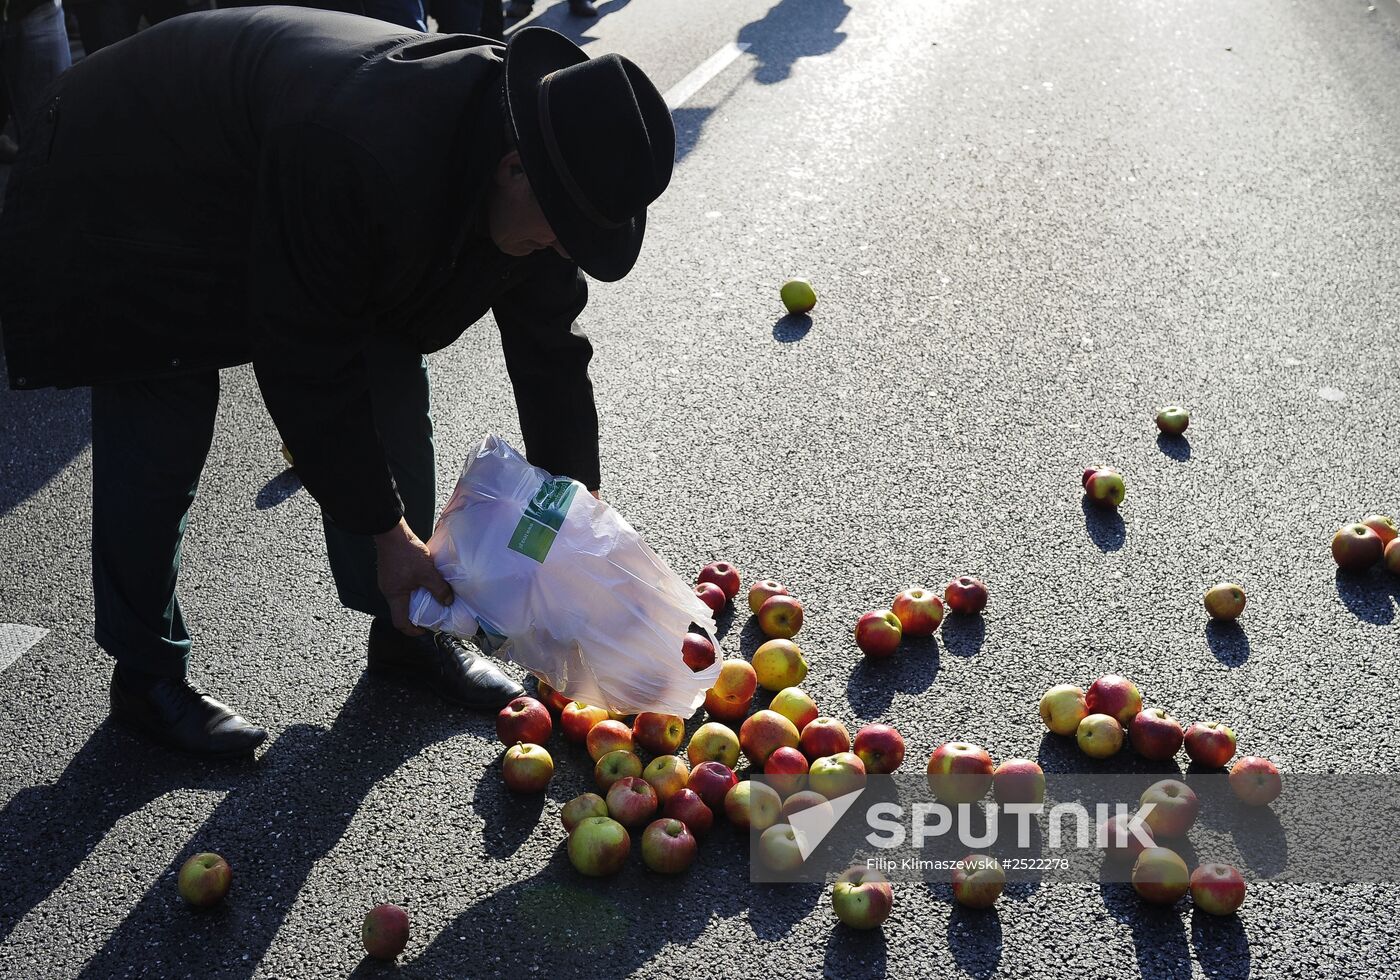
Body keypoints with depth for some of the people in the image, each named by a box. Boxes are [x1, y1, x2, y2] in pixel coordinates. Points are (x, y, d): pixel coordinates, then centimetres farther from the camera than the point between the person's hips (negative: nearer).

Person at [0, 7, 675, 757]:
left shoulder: (530, 174, -20)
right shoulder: (355, 157, -44)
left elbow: (549, 345, -8)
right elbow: (306, 365, -35)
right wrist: (386, 529, -26)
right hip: (138, 185, -7)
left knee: (393, 382, 1)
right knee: (161, 437, -10)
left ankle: (406, 627, 16)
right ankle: (145, 674, 9)